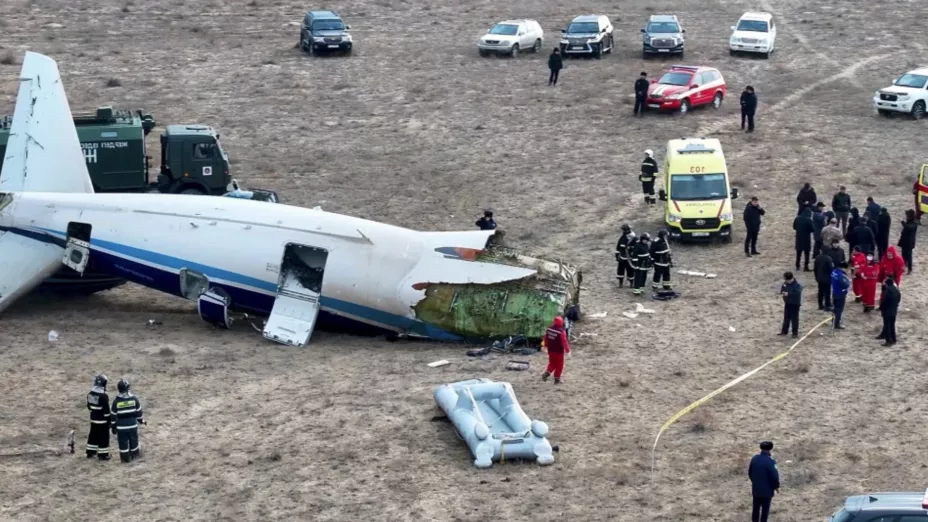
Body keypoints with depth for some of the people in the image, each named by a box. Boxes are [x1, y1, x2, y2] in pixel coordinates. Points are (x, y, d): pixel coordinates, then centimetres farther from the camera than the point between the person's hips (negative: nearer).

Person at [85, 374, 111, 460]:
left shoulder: (90, 393, 2)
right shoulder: (103, 395, -22)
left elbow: (89, 405, 13)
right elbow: (106, 409, -19)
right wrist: (108, 419, -9)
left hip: (93, 418, 8)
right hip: (102, 420, -8)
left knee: (93, 435, 18)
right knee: (103, 437, 0)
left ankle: (90, 452, 26)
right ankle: (103, 454, 3)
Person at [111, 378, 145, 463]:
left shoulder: (116, 401, -12)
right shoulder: (134, 399, -7)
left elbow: (113, 415, -6)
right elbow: (139, 411, 3)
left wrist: (113, 426, 5)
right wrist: (141, 420, 19)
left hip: (121, 426, -2)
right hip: (133, 424, 2)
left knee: (123, 442, 7)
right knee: (133, 440, 18)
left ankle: (125, 458, 12)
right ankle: (134, 454, 30)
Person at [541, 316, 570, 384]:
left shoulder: (549, 329, -3)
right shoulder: (561, 332, -23)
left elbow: (546, 338, 10)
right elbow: (564, 342, -20)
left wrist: (546, 346, 25)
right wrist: (567, 350, -8)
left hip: (550, 350, 6)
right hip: (558, 351, -6)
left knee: (552, 363, 22)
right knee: (559, 365, 9)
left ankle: (547, 373, 1)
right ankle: (557, 379, 13)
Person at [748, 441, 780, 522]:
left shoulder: (754, 458, -3)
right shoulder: (770, 461, -23)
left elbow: (750, 472, 8)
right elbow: (774, 476, -19)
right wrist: (776, 486, -2)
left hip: (756, 488, 6)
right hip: (767, 489, -6)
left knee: (756, 508, 18)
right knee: (765, 509, 8)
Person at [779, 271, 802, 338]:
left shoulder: (797, 285, -21)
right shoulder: (785, 283, 1)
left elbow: (797, 293, -32)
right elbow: (782, 289, 14)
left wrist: (788, 294, -37)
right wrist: (782, 292, -11)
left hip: (795, 304, -7)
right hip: (787, 303, 7)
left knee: (794, 318, -1)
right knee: (786, 317, 17)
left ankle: (795, 333, 8)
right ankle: (784, 331, 29)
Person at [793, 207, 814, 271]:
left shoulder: (797, 218, -2)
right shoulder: (808, 220, -18)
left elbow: (794, 227, 7)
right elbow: (813, 229, -15)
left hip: (799, 238, 5)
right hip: (806, 239, -5)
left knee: (798, 252, 17)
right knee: (806, 253, 4)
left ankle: (797, 266, 23)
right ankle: (806, 267, 3)